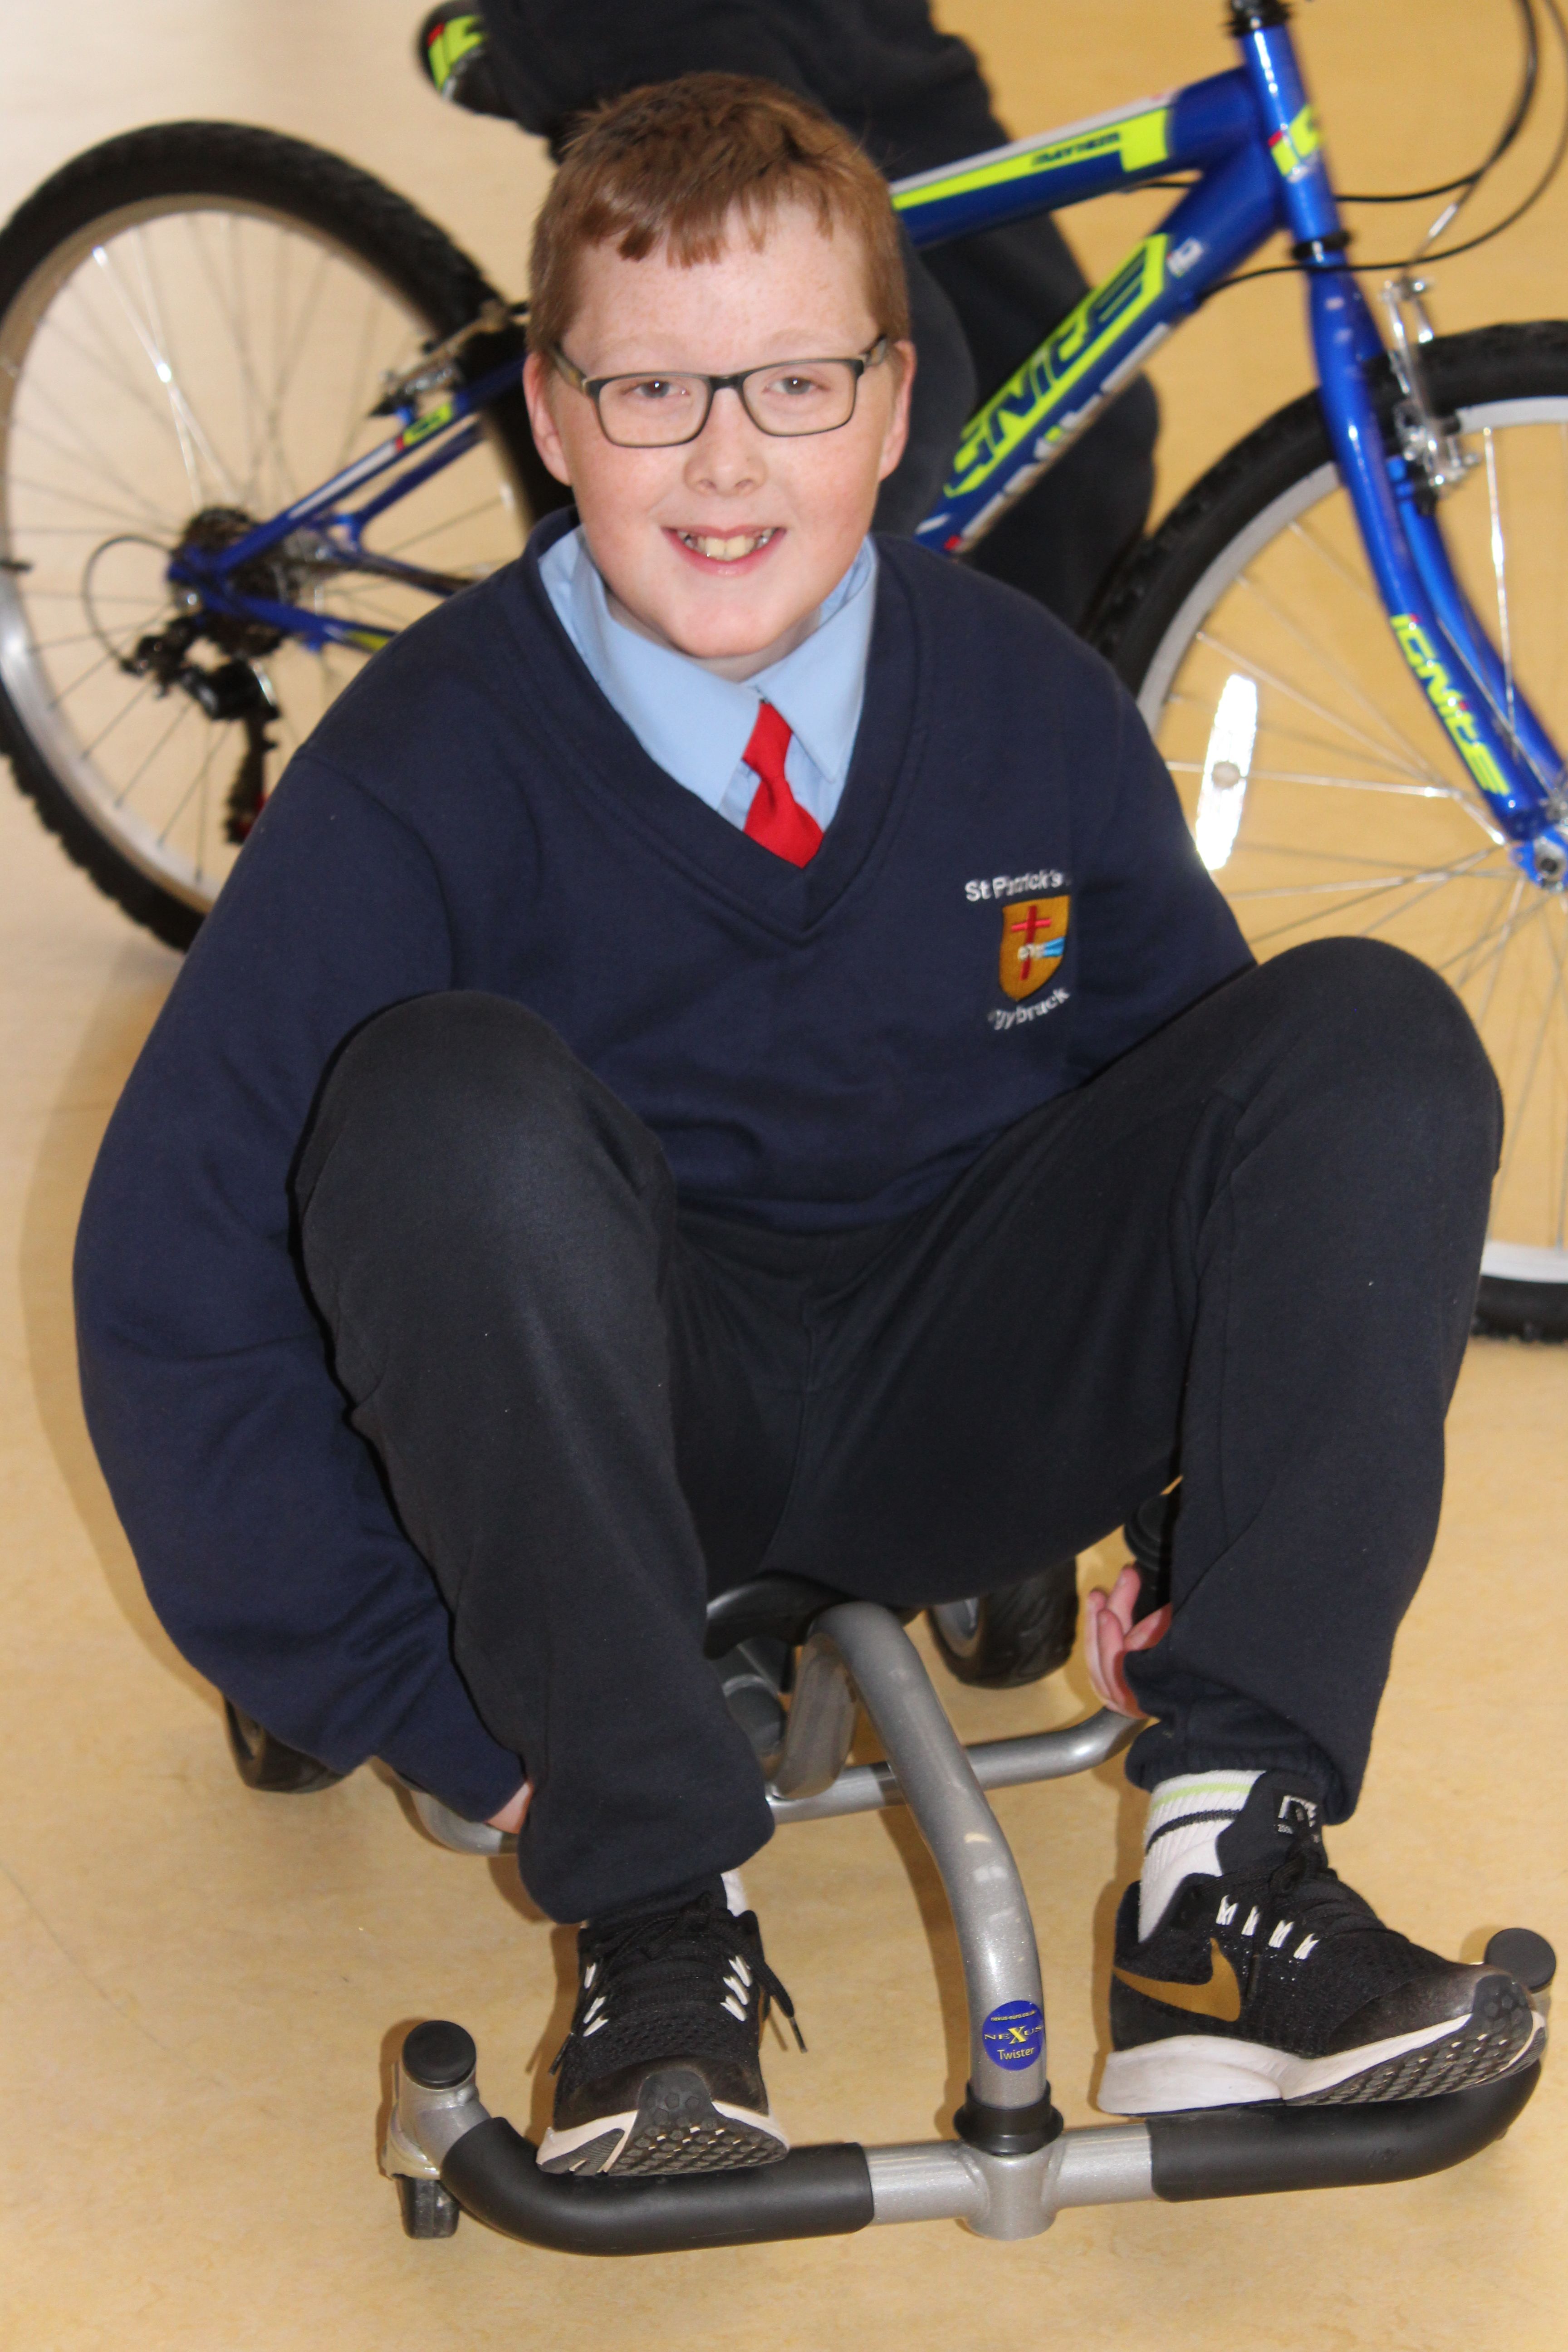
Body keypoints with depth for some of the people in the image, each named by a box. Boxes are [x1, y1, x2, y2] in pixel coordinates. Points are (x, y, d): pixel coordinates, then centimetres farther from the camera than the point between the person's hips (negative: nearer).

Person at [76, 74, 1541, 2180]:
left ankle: (1226, 1880, -21)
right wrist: (451, 1704, -17)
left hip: (970, 1393, 3)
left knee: (1376, 1041, -17)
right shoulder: (431, 767, -15)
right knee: (451, 1104, -34)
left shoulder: (1033, 706, -5)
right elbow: (176, 1273, -16)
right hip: (615, 1416, -3)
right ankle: (662, 1921, -24)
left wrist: (1209, 1547, -3)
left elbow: (1198, 1102, 10)